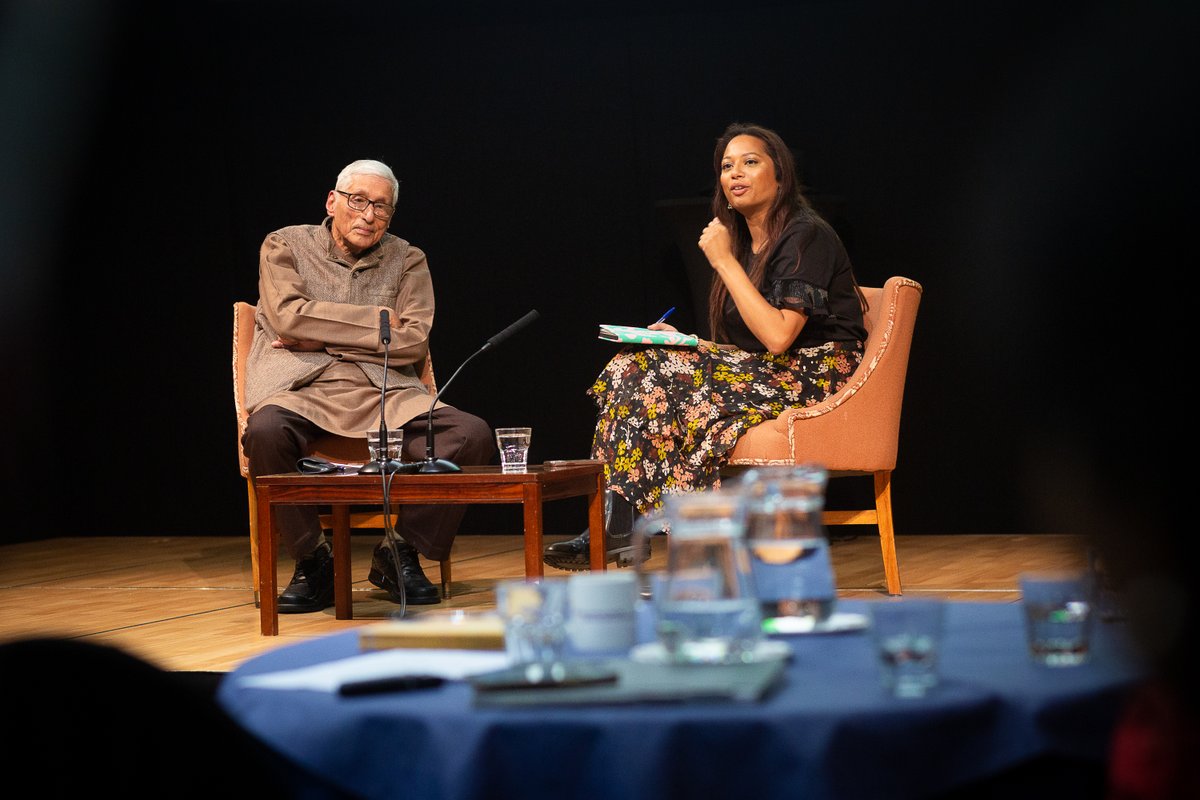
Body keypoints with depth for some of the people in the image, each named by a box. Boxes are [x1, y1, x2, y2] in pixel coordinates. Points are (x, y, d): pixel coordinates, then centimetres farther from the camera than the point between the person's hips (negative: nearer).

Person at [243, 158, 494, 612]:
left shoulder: (407, 261, 15)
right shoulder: (285, 246, 12)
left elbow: (414, 341, 0)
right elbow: (287, 316, -6)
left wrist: (320, 336, -6)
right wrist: (379, 320, -4)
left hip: (386, 391, 2)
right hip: (304, 387, -2)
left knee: (472, 434, -24)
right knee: (266, 432, -38)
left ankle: (399, 552, -5)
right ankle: (312, 564, -15)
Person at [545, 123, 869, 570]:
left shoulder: (806, 236, -10)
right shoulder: (748, 244, 17)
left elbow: (778, 336, -22)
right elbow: (750, 347, 14)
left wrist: (724, 262, -16)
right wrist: (683, 342, -1)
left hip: (815, 380, -9)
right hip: (768, 376, 9)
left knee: (651, 378, -20)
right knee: (635, 366, -9)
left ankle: (616, 532, -14)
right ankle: (613, 529, -19)